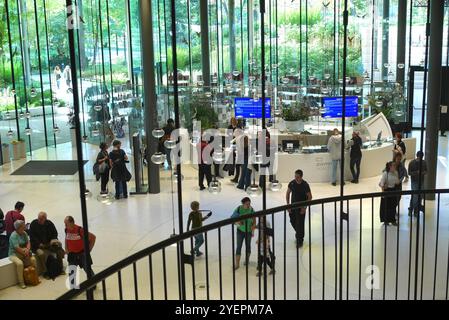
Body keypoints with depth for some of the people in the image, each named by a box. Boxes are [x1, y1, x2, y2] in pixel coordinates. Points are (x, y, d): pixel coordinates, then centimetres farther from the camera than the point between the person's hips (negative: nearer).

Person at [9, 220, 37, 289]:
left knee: (33, 259, -17)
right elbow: (17, 248, -23)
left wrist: (28, 249, -19)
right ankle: (21, 282, -21)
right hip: (14, 254, -6)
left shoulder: (24, 233, 4)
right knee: (20, 263, -33)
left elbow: (28, 242, 1)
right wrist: (25, 253, -15)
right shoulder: (14, 235, -18)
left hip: (23, 253, 6)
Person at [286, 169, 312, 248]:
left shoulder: (305, 185, -18)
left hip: (301, 207, -4)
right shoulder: (292, 183, -8)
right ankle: (298, 232, 45)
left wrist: (304, 207, -15)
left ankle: (300, 241, 12)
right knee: (293, 221, 15)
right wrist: (288, 205, -3)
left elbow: (309, 197, -10)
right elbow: (288, 193, 4)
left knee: (300, 223, -2)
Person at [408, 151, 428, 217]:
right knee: (415, 196, -8)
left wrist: (424, 172, -13)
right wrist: (417, 172, -26)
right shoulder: (412, 163, -10)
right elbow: (409, 173, -10)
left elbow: (426, 171, 11)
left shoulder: (424, 162, 2)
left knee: (419, 196, 7)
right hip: (414, 181, -4)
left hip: (421, 181, 5)